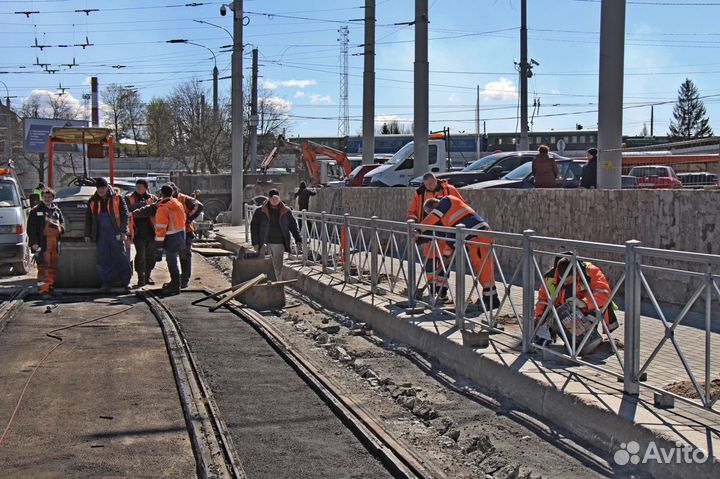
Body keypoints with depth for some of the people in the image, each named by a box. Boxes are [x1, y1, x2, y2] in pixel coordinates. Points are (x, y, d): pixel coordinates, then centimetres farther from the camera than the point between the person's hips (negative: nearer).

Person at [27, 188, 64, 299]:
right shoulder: (36, 210, 1)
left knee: (53, 267, 11)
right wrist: (33, 242, -11)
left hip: (55, 242, 6)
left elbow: (62, 222, 28)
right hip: (42, 243, -6)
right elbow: (31, 228, -2)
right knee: (43, 267, -12)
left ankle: (50, 287, 21)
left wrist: (60, 228, 4)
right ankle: (43, 290, -14)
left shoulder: (57, 210, 17)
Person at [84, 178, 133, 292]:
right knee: (103, 259, 2)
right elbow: (88, 218, 18)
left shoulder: (117, 199, 2)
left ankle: (126, 281, 2)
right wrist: (87, 234, 13)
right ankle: (107, 282, 10)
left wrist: (124, 231, -9)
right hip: (101, 234, 3)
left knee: (121, 258, -4)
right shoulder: (92, 201, 11)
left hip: (116, 233, -3)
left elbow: (124, 215, -1)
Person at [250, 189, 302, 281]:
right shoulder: (260, 211, 0)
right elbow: (254, 226, 2)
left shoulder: (286, 212, 5)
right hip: (265, 243, -1)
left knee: (278, 268, 6)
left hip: (279, 244, 2)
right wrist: (255, 243, -4)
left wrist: (298, 241, 0)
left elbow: (293, 226, 10)